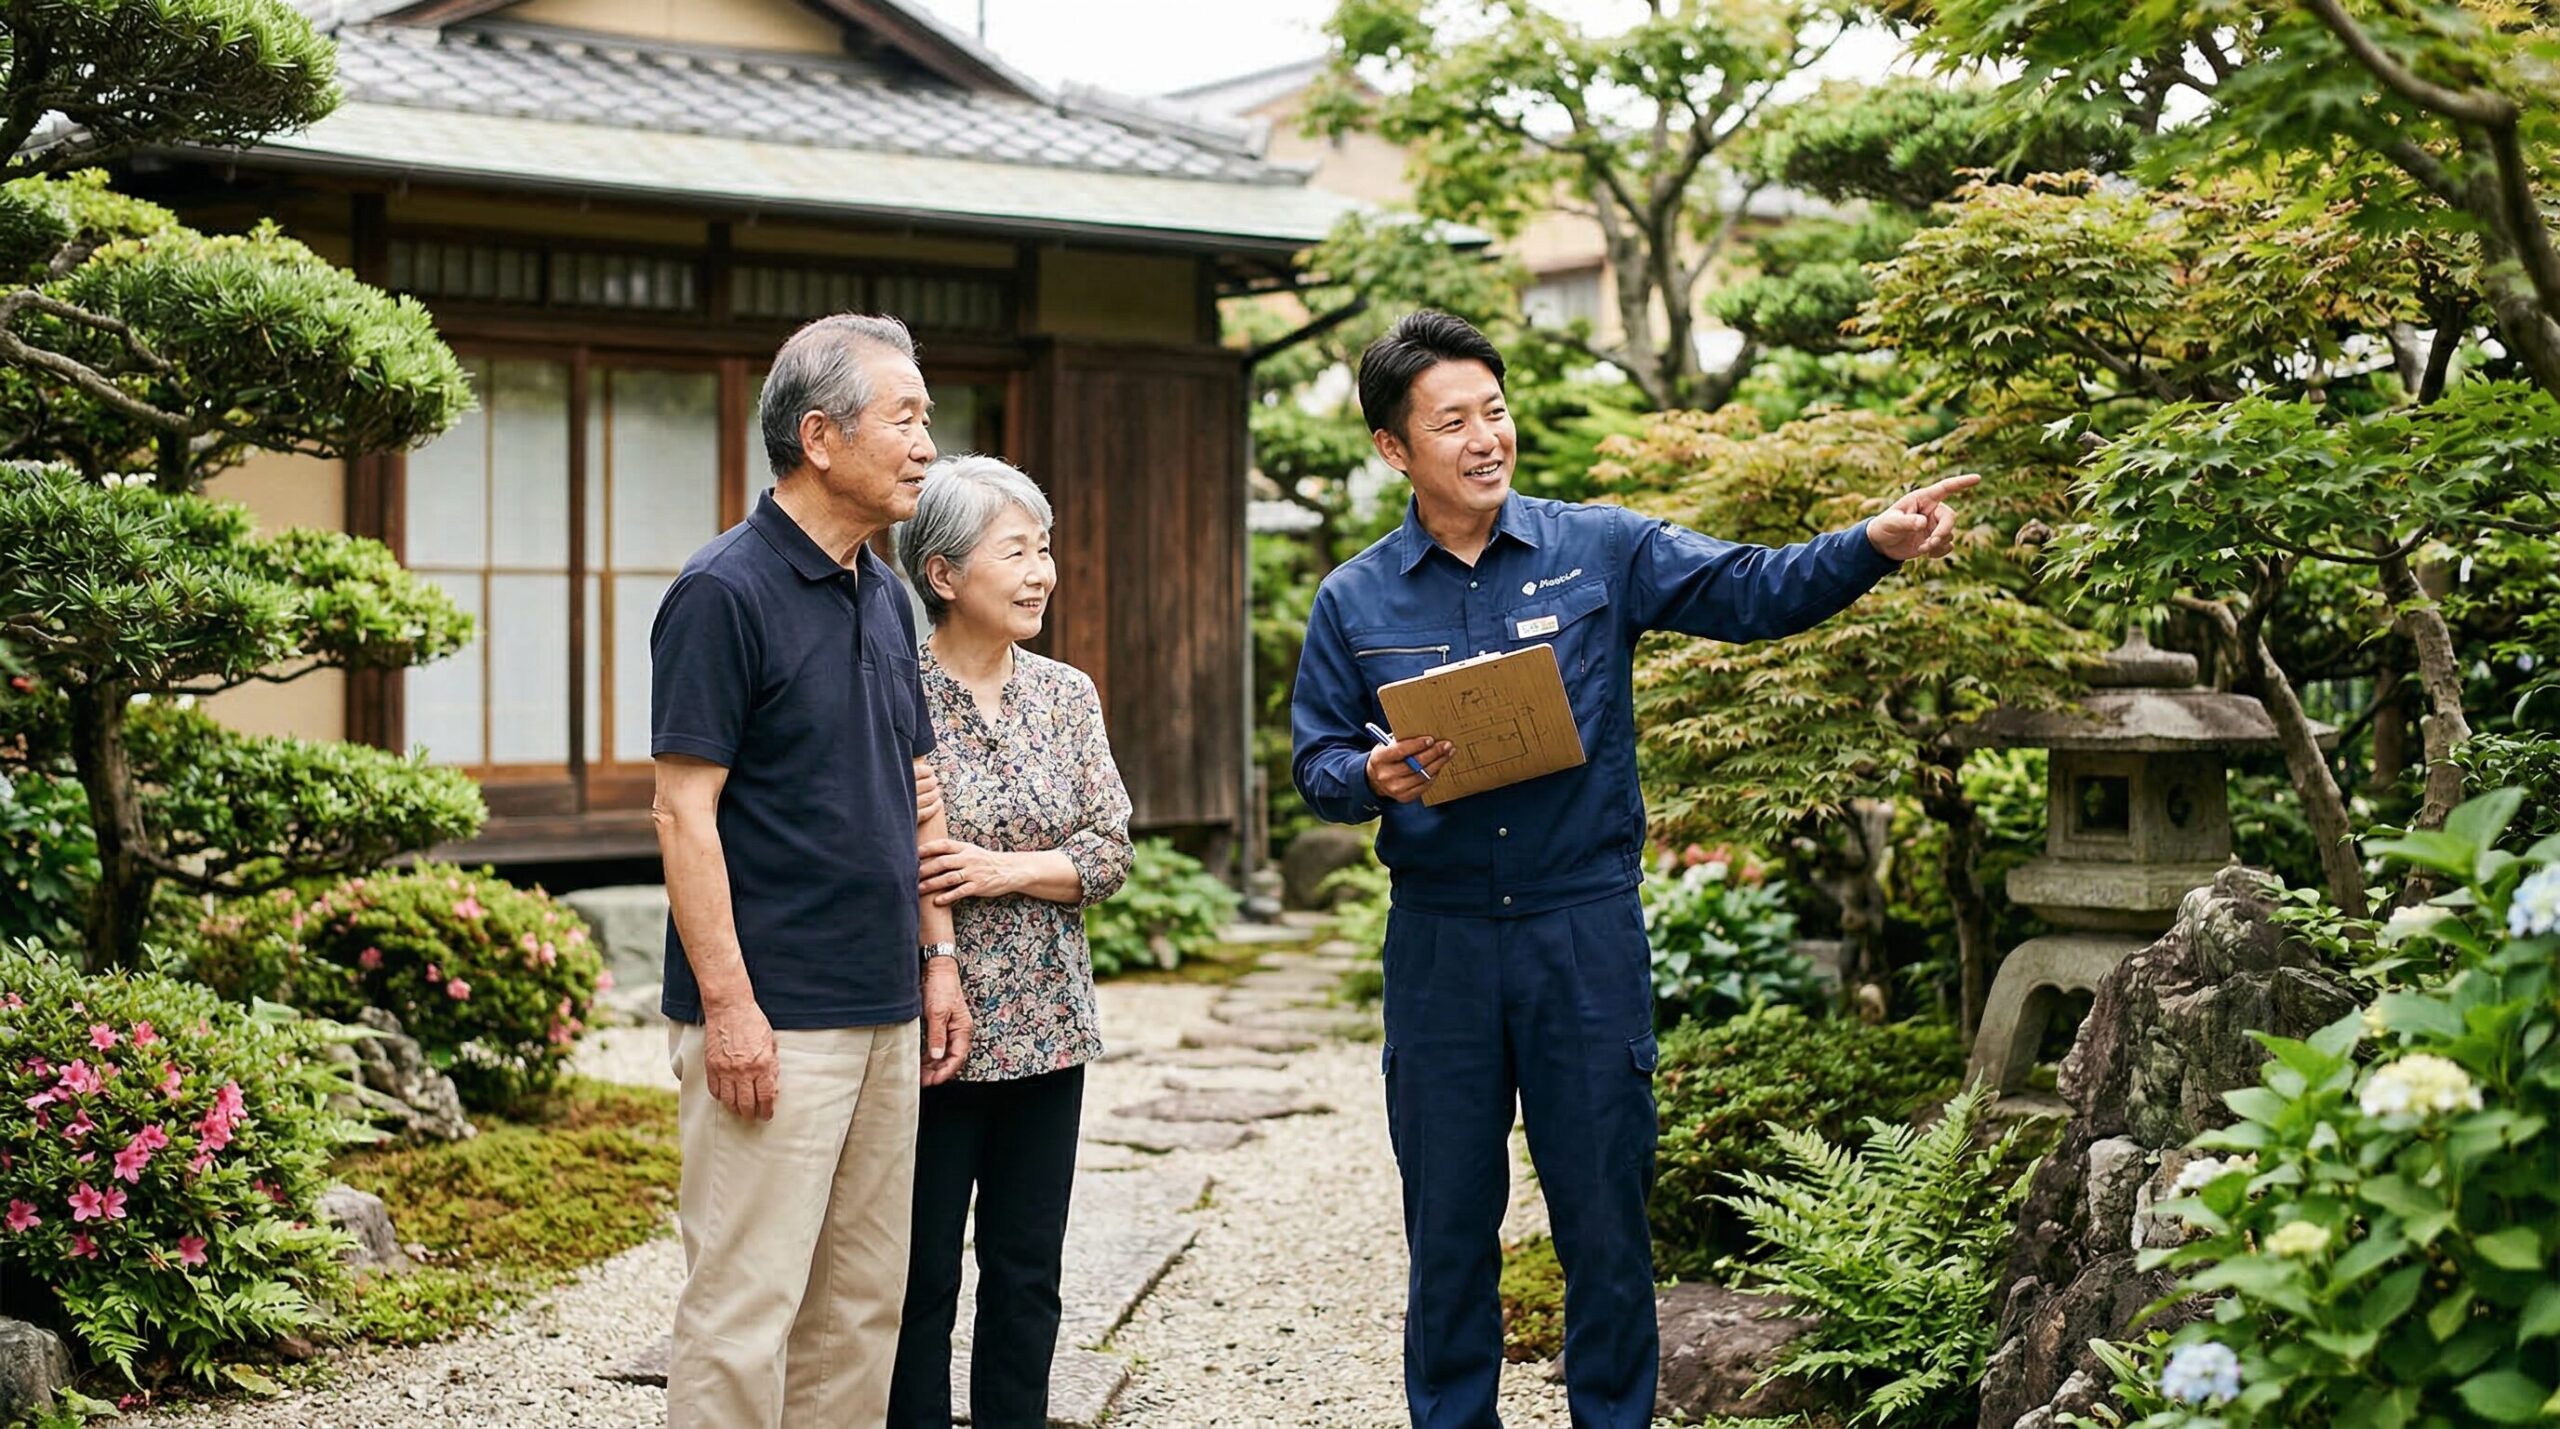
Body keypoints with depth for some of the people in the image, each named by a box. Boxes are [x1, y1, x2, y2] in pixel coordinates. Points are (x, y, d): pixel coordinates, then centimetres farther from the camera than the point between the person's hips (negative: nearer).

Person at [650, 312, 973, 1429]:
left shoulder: (885, 596, 13)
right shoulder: (725, 592, -11)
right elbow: (684, 811, -15)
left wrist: (938, 959, 15)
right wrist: (727, 1004, -19)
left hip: (884, 1014, 8)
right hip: (770, 1021, -8)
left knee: (863, 1304, 13)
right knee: (745, 1313, -5)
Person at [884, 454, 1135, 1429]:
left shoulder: (1068, 696, 7)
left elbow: (1110, 853, 3)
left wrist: (1006, 871, -13)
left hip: (1045, 1026, 5)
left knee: (1028, 1274, 11)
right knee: (922, 1279, 4)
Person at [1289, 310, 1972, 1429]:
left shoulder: (1601, 550, 0)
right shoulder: (1355, 601, 3)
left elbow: (1757, 591, -5)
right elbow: (1314, 761, 7)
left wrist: (1875, 545, -22)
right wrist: (1373, 778, -15)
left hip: (1585, 928, -1)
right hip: (1438, 942, 1)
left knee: (1604, 1211, 6)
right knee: (1448, 1219, 11)